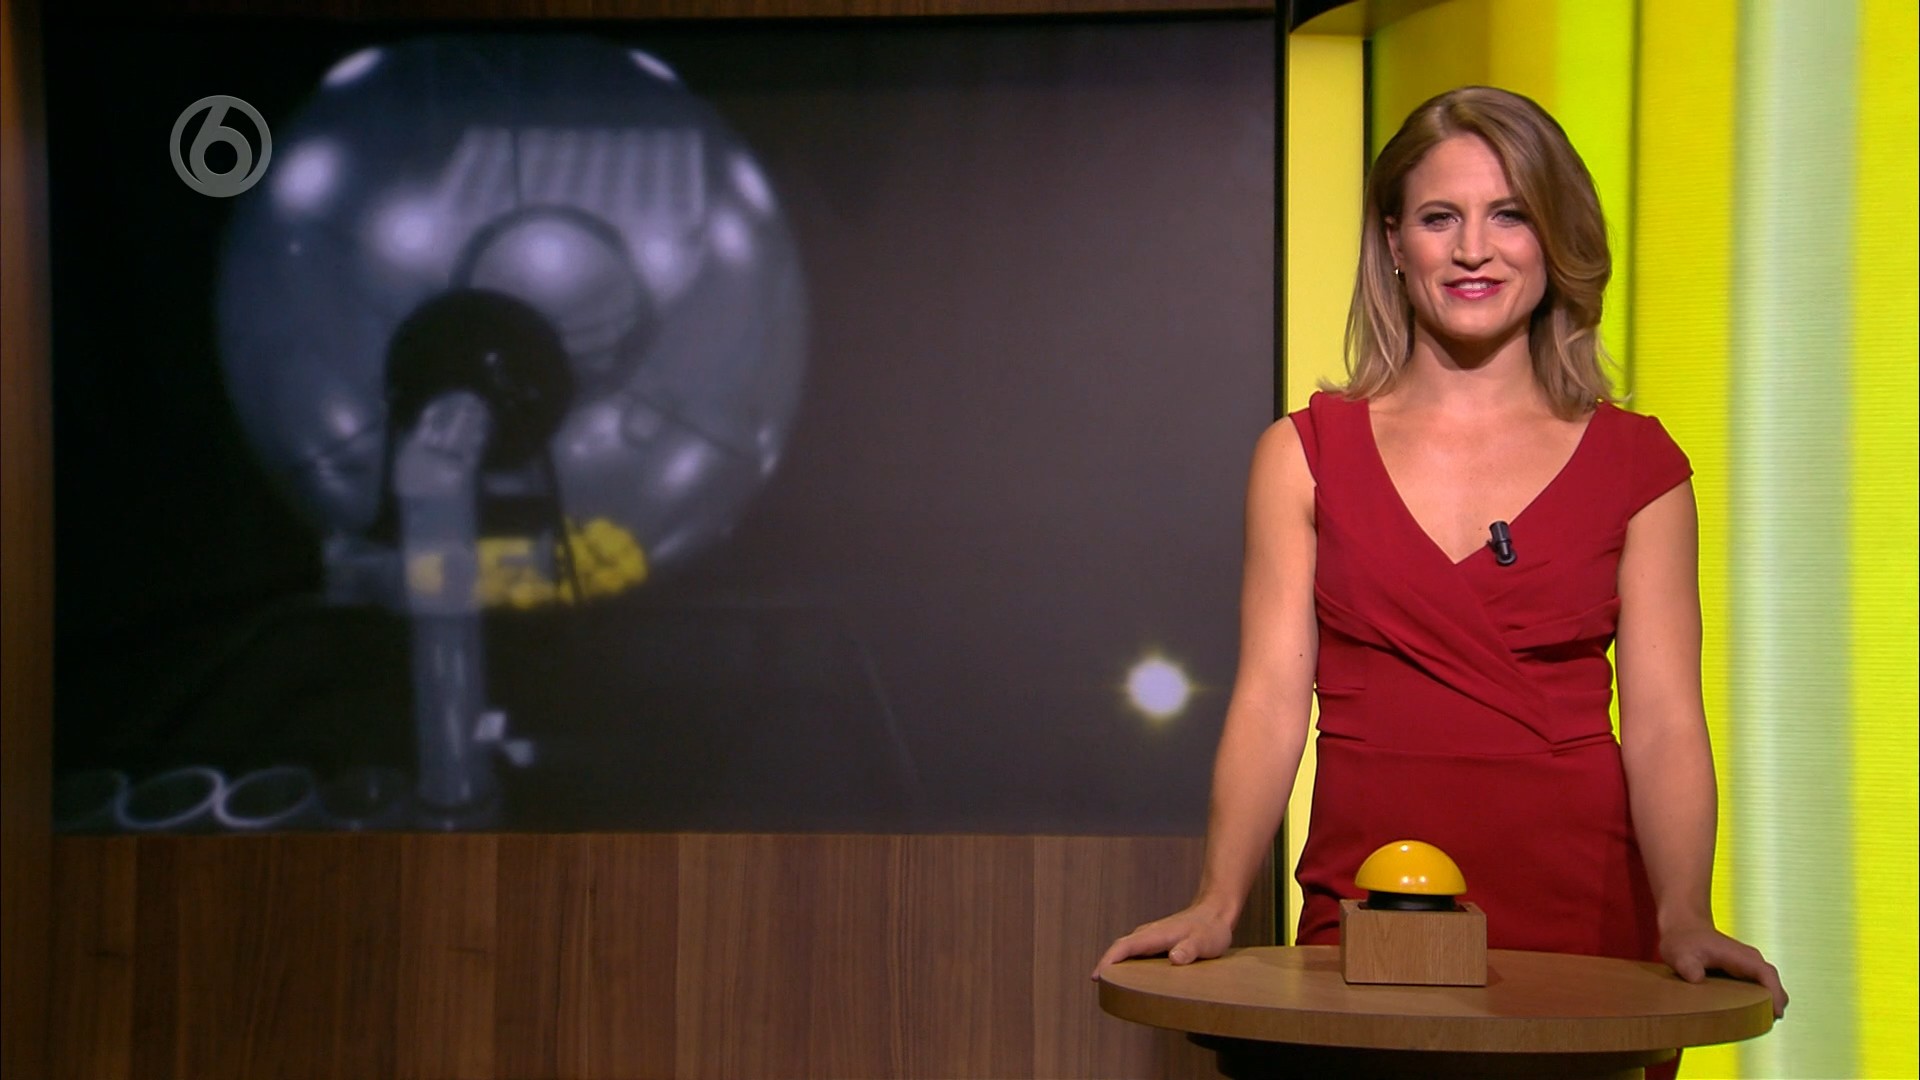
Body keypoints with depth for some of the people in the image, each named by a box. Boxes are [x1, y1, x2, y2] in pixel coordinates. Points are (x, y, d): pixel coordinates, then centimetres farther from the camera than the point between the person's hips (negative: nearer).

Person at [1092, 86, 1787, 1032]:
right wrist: (1218, 902, -17)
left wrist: (1683, 917, -19)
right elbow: (1271, 700, -3)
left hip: (1584, 918, 0)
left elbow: (1662, 723, -3)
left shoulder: (1635, 465, 5)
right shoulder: (1304, 454, 5)